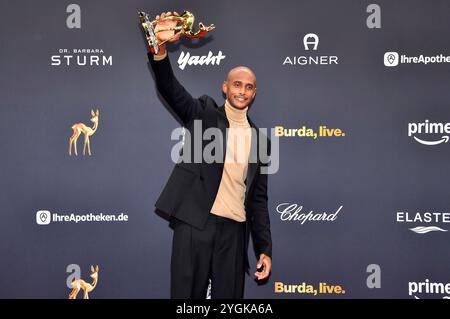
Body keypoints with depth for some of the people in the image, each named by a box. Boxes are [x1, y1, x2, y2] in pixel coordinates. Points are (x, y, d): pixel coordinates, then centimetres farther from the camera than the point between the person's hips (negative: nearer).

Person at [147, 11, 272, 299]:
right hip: (194, 224, -3)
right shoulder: (204, 115, 7)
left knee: (229, 296, 5)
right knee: (187, 295, 1)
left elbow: (258, 198, 14)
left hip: (234, 231, 3)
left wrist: (265, 249, 7)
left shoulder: (260, 140, 14)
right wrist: (160, 48, -30)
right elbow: (170, 88, -10)